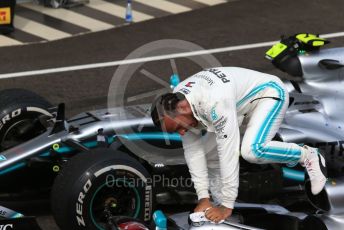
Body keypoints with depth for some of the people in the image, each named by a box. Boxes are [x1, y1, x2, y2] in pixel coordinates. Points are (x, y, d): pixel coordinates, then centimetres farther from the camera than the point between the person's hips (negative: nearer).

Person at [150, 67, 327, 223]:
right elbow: (192, 150, -9)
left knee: (252, 149, -31)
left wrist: (226, 205, -33)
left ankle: (308, 156, -9)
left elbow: (228, 152, -38)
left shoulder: (214, 102, -40)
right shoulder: (175, 102, -15)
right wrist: (203, 197, -13)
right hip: (241, 104, 8)